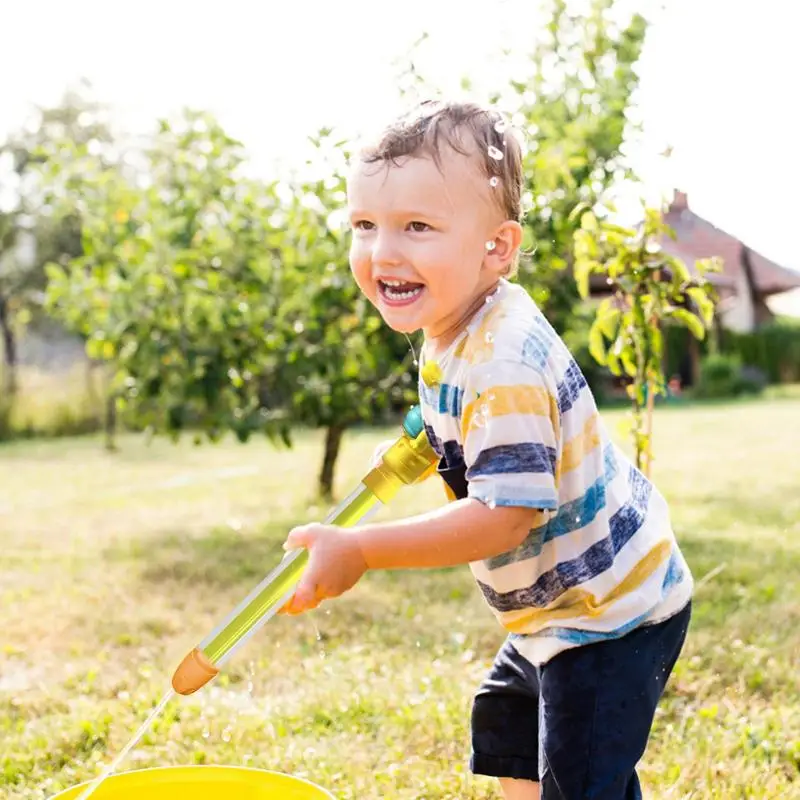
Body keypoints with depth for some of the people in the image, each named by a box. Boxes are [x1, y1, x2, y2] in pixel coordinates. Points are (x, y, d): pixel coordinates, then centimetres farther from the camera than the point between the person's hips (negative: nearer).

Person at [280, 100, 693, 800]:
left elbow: (504, 516, -34)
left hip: (609, 614, -10)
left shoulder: (502, 367, -31)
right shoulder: (454, 336, 1)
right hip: (558, 608, 11)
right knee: (505, 742, 27)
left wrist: (360, 551, -32)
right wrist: (428, 451, 9)